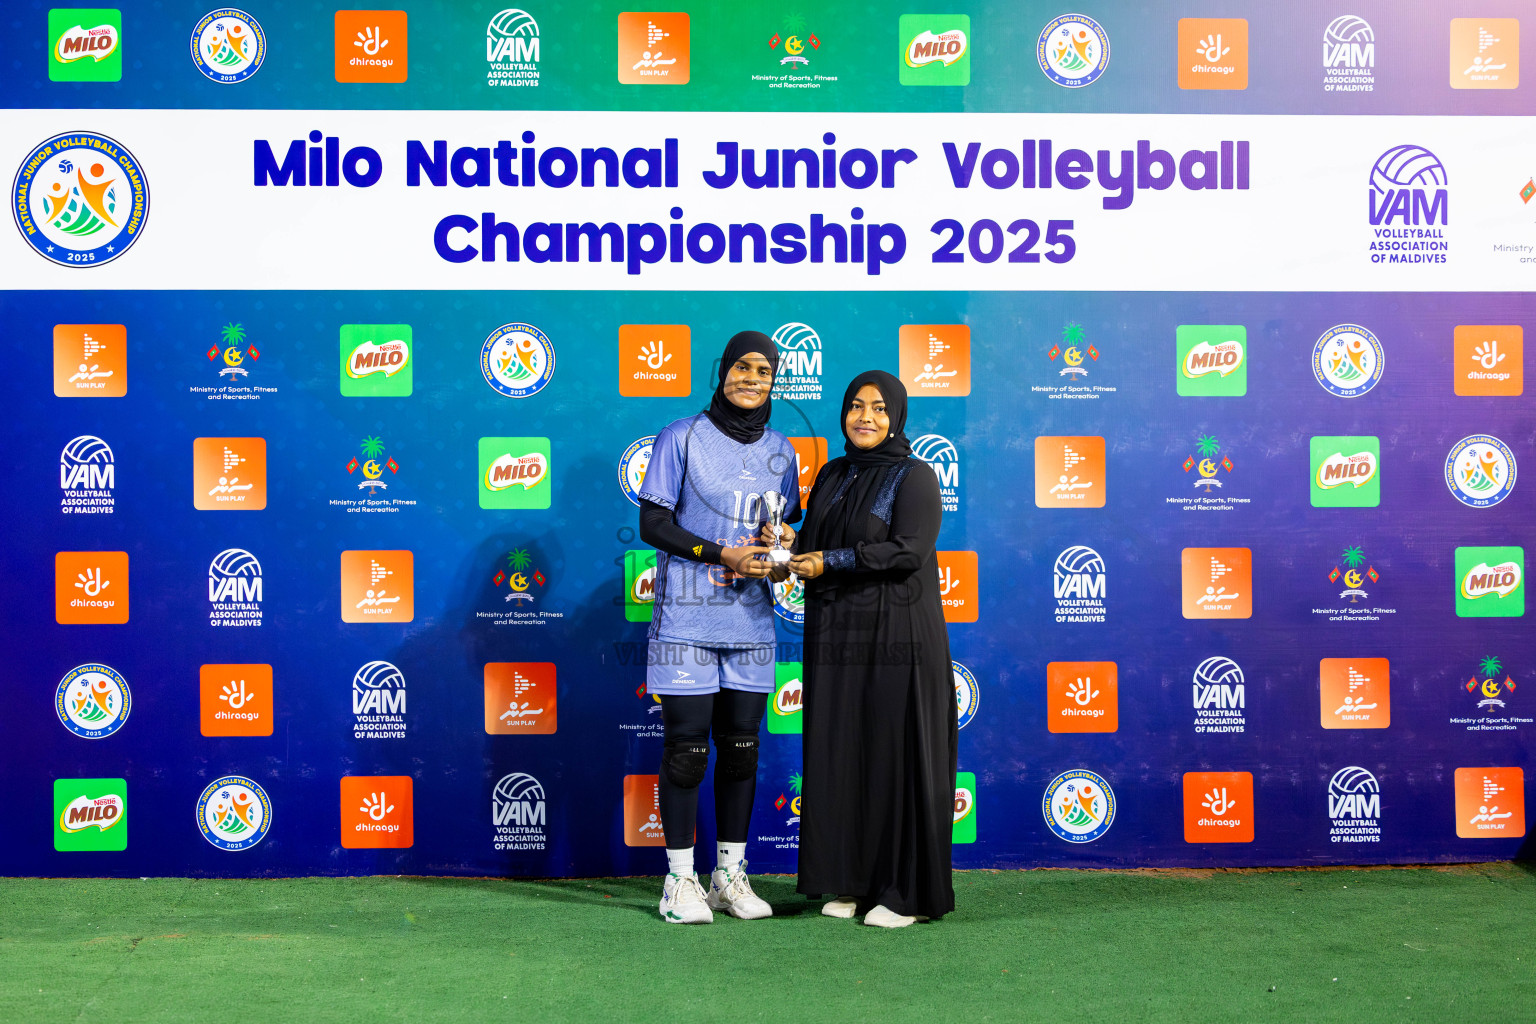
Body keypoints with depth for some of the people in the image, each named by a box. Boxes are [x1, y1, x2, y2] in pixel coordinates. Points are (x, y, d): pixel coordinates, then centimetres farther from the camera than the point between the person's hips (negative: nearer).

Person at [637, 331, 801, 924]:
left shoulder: (779, 452, 12)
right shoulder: (682, 438, -2)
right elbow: (653, 524, -5)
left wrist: (780, 560, -4)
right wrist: (721, 555, -16)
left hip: (750, 621, 5)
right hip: (687, 619, -4)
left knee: (741, 747, 9)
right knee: (686, 747, -2)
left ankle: (730, 875, 20)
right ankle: (680, 880, 8)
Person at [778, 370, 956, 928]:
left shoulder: (915, 477, -4)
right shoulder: (832, 476, 15)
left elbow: (908, 550, -16)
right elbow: (812, 545, 14)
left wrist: (831, 562, -14)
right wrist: (789, 549, -8)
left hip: (895, 638, -6)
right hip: (836, 636, 6)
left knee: (896, 756, -2)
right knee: (839, 756, 7)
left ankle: (908, 892, 7)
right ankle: (853, 882, 18)